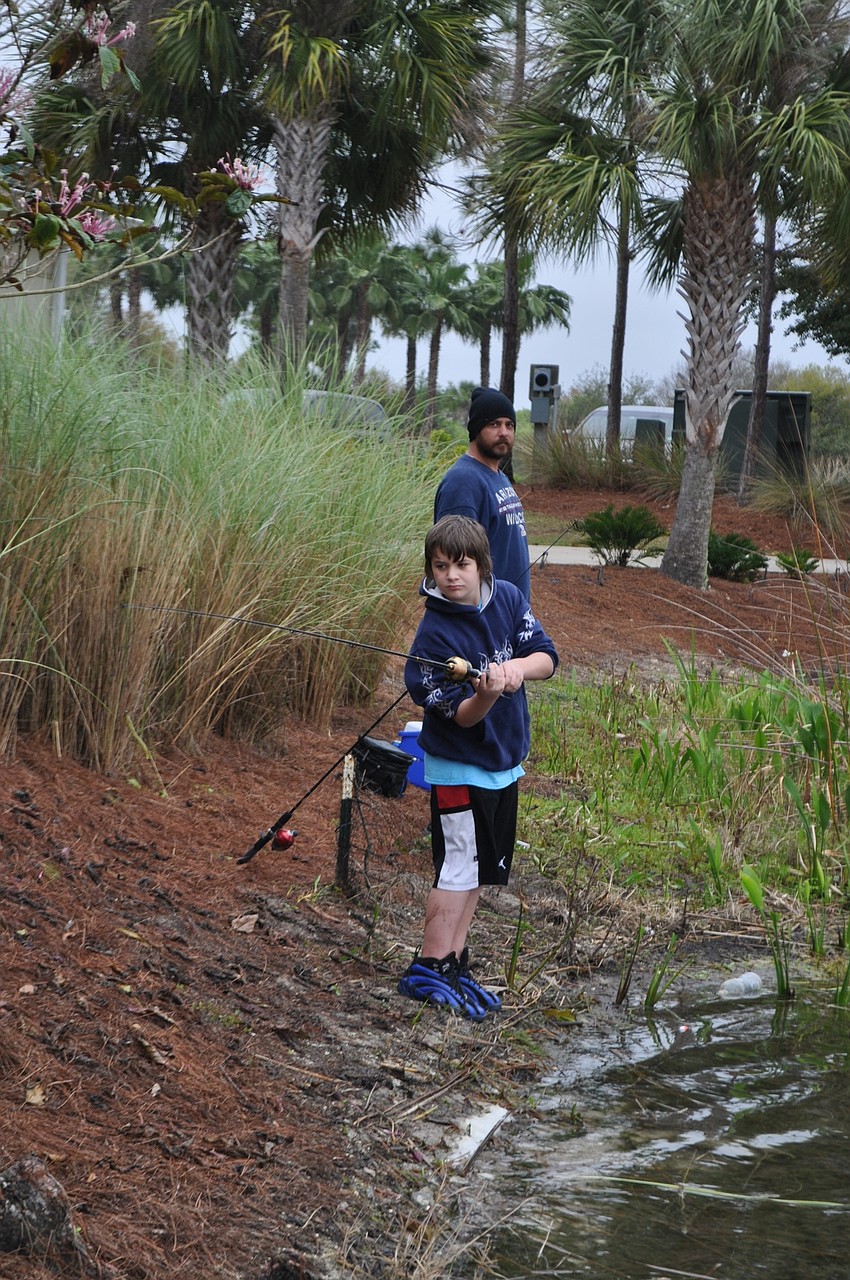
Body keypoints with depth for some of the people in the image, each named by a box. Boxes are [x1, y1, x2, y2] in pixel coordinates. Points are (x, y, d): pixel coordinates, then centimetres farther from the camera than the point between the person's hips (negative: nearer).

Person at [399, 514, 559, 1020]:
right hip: (458, 766, -7)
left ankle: (455, 965, 23)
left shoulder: (508, 599, -4)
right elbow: (461, 716, -20)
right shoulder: (435, 634, -20)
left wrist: (518, 667, -24)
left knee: (481, 867, 13)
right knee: (459, 867, -6)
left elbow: (547, 656, -3)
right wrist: (486, 694, -40)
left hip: (504, 762, 7)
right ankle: (428, 972, 2)